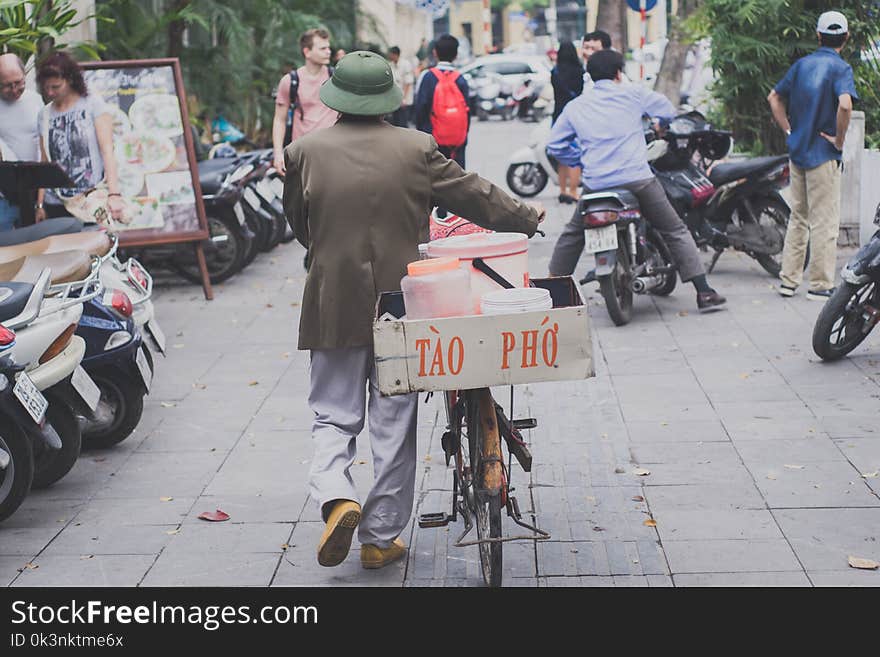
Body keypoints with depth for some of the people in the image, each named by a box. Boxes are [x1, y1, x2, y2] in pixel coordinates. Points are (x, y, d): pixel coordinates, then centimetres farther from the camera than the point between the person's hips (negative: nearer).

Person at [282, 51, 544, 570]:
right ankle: (381, 538, 16)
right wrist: (527, 218, 21)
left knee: (334, 415, 12)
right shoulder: (416, 149, -7)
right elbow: (474, 195, 4)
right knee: (394, 424, 10)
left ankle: (336, 496, -14)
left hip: (333, 307, 0)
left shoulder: (305, 153, -5)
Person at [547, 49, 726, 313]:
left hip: (595, 183, 2)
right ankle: (704, 293, 3)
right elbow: (668, 110, 17)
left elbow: (555, 145, 15)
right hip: (637, 179, -2)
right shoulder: (633, 93, 5)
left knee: (572, 235, 22)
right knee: (676, 231, 8)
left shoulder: (575, 106, 12)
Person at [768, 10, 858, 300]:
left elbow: (774, 97, 13)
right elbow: (845, 104, -28)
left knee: (798, 217, 15)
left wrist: (788, 129, 12)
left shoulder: (802, 64, 8)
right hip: (823, 155, -6)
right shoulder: (840, 67, -11)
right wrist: (840, 139, -15)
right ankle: (820, 285, 2)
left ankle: (789, 280, 16)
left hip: (797, 151, 6)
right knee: (824, 222, -1)